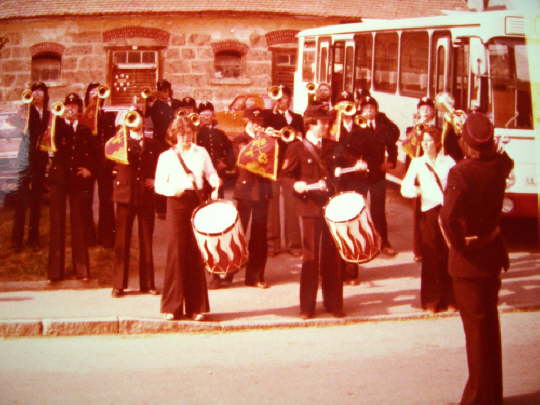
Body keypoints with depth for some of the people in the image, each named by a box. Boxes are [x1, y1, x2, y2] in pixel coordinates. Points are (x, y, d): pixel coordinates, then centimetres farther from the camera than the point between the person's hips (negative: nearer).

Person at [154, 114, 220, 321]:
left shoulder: (201, 152, 10)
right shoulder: (166, 156, 4)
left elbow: (211, 174, 15)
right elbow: (159, 185, 1)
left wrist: (215, 186, -6)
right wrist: (173, 190, -18)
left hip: (197, 203, 2)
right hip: (176, 205, -2)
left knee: (196, 254, 3)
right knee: (176, 253, -6)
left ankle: (196, 306, 10)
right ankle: (173, 306, 0)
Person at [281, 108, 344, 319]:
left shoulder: (332, 147, 12)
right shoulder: (297, 148, -1)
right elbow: (286, 174, -3)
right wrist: (296, 184, -21)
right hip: (310, 207, -4)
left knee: (332, 256, 7)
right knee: (310, 257, 0)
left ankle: (333, 303, 16)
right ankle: (307, 306, 8)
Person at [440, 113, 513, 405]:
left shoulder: (461, 172, -23)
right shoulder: (500, 165, -5)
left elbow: (448, 216, -34)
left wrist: (458, 243, -19)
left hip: (468, 259, -6)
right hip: (493, 252, 6)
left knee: (476, 326, 3)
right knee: (489, 322, 19)